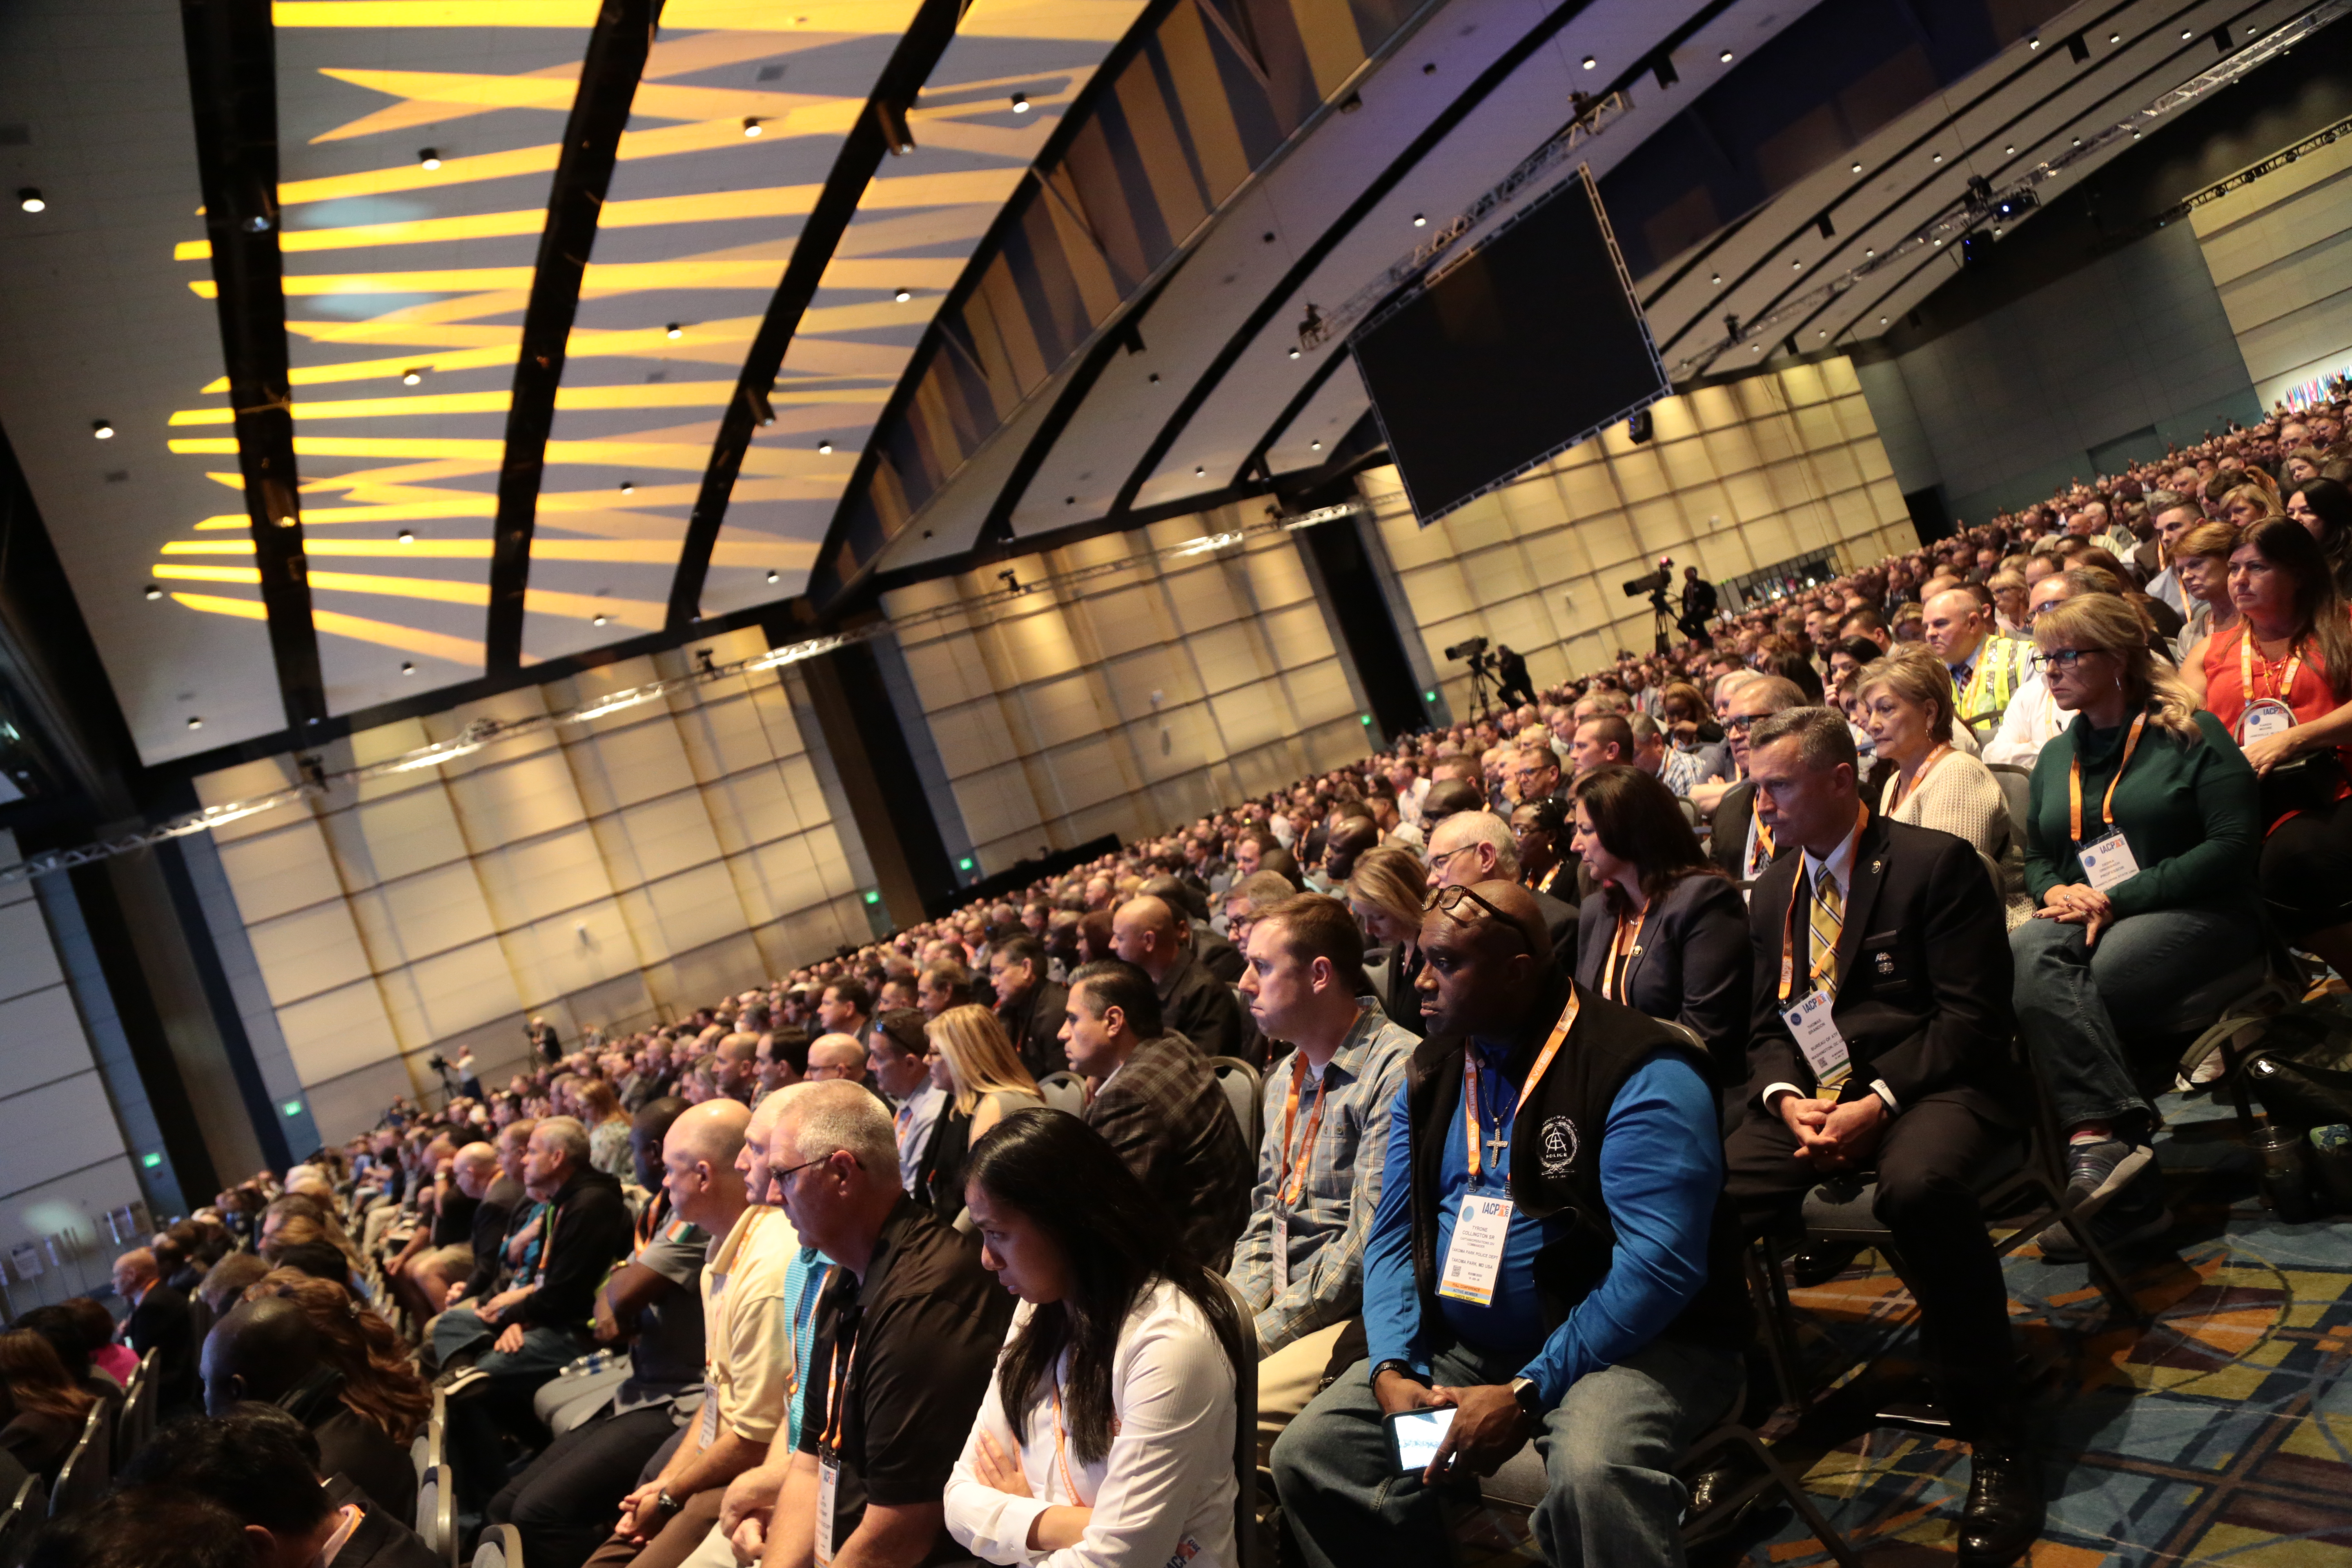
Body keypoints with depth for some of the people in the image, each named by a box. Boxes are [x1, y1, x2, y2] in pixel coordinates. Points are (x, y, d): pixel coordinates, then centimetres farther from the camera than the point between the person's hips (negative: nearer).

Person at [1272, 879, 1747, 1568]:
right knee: (1306, 1454, -5)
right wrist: (1392, 1368, -9)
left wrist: (1528, 1394, -25)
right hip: (1463, 1346, 7)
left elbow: (1659, 1264, -24)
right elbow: (1393, 1233, 7)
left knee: (1592, 1470, -38)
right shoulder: (1430, 1073, 7)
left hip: (1631, 1343, -6)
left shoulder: (1642, 1073, -17)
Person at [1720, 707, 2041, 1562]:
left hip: (1928, 1086, -5)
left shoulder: (1936, 863, -2)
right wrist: (1787, 1099, -6)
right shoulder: (1772, 892, 16)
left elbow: (1970, 1014, -8)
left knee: (1918, 1185, -39)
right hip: (1811, 1093, 5)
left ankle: (1996, 1445, -22)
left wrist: (1879, 1102, -20)